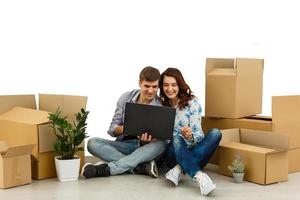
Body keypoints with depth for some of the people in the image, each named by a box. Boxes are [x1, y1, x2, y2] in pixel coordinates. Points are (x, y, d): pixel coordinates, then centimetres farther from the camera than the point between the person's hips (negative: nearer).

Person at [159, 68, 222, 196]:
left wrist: (189, 136, -34)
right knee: (177, 138, -33)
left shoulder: (192, 103, -3)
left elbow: (197, 135, -9)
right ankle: (199, 176, -49)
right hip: (174, 153, 0)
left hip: (194, 151, 0)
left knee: (215, 133, -27)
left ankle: (179, 169, -32)